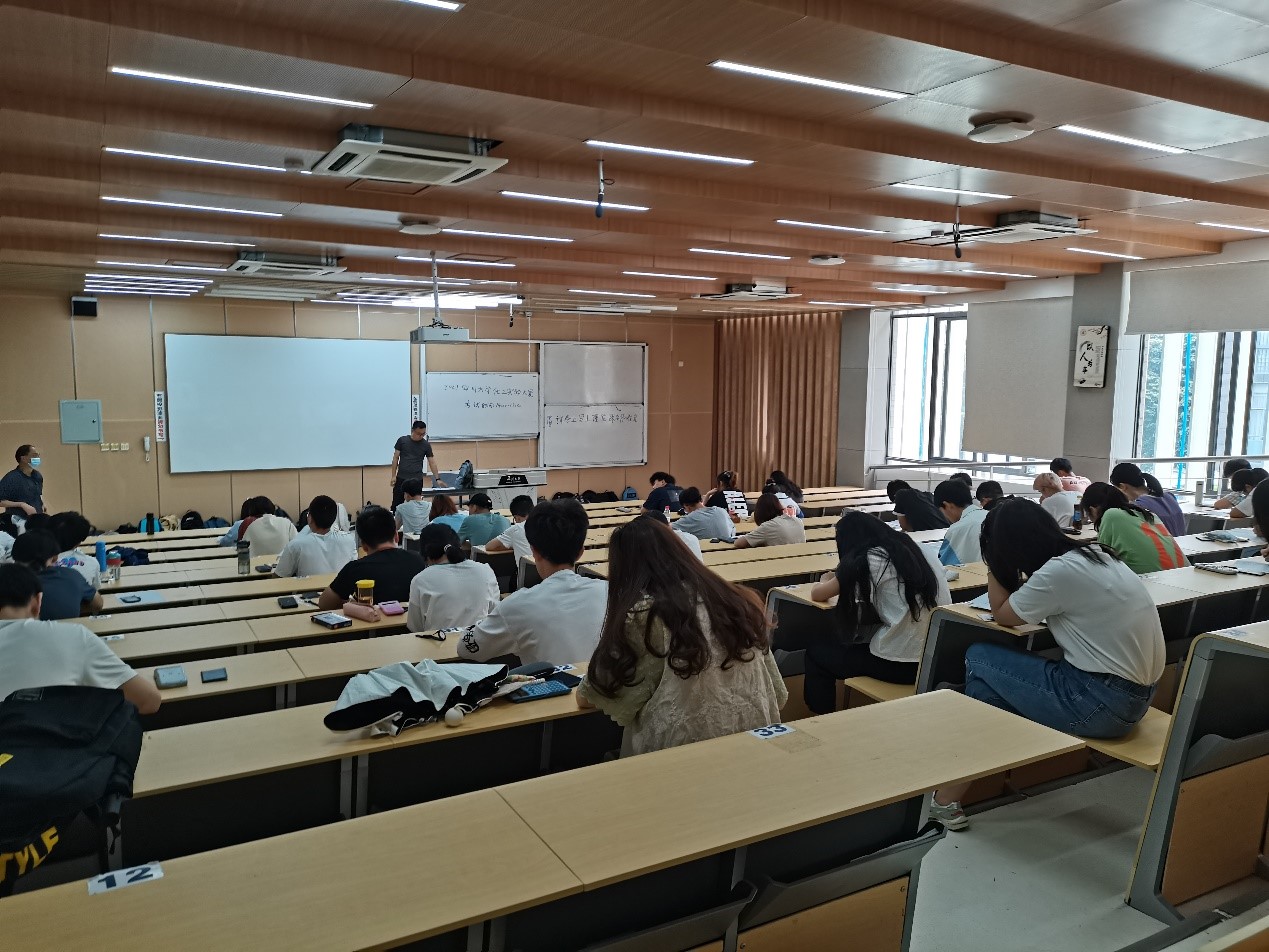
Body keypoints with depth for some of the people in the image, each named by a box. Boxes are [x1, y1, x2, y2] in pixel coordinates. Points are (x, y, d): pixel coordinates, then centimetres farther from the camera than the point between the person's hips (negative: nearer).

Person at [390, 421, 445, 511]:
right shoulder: (402, 441, 0)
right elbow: (395, 458, 5)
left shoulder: (426, 445, 2)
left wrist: (437, 479, -1)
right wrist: (393, 475, 0)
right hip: (401, 478, 0)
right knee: (396, 504, 0)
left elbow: (432, 462, 6)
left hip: (417, 480, 0)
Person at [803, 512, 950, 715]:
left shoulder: (866, 561, -7)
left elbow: (818, 594, 3)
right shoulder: (919, 549, 10)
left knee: (817, 649, 18)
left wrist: (826, 581, 27)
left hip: (902, 666, -7)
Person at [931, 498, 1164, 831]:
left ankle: (949, 798, 12)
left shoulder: (1058, 573, -19)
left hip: (1105, 704, -9)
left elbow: (1002, 615, -2)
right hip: (1135, 692, 9)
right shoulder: (1093, 553, 7)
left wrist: (995, 562, 2)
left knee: (979, 659, 1)